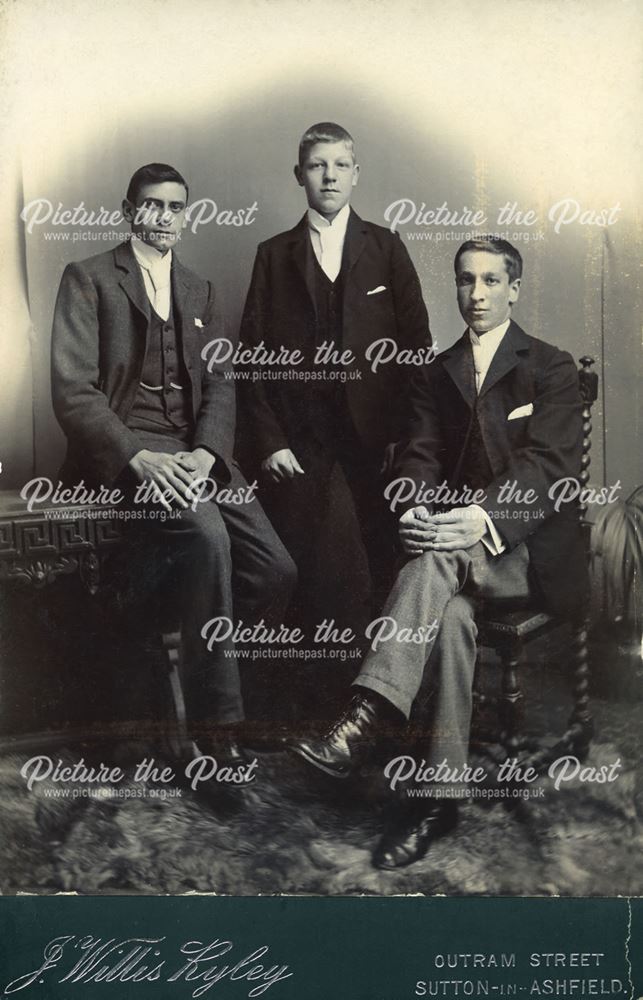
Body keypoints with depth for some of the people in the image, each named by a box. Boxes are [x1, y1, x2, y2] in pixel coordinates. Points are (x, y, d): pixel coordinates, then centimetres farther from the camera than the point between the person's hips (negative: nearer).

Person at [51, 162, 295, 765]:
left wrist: (204, 454, -10)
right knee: (206, 534, -33)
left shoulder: (199, 291, 21)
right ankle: (214, 727, -20)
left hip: (194, 450, 5)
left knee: (275, 570, -13)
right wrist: (140, 458, -20)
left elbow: (219, 386, 11)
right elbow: (73, 391, -6)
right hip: (124, 451, -5)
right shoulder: (88, 279, 4)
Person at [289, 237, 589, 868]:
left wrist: (484, 518, -31)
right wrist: (414, 512, -19)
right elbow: (419, 460, 5)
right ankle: (440, 796, -28)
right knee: (453, 612, -32)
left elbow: (549, 465, -12)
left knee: (440, 556, -35)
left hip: (532, 549, -3)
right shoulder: (436, 375, 16)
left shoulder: (552, 368, 2)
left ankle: (364, 725, -41)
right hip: (461, 545, 3)